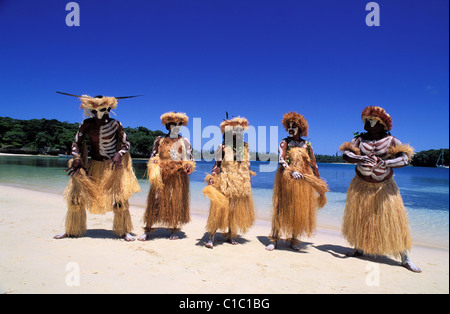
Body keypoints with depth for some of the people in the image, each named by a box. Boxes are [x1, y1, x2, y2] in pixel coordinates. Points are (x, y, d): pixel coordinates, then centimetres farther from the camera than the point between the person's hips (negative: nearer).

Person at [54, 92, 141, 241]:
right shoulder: (86, 124, -2)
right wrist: (76, 159, -11)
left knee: (119, 199, -7)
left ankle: (124, 231, 12)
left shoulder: (115, 124, -6)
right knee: (76, 196, 1)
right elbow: (76, 143, 5)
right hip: (93, 166, 2)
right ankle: (72, 230, 22)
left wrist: (119, 155, -21)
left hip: (113, 166, -2)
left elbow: (126, 144, -2)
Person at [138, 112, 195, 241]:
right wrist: (154, 167, -8)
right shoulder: (160, 140, 9)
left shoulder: (184, 141, 9)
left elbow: (190, 158, 11)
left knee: (177, 201, 2)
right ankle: (147, 230, 5)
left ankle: (174, 230, 15)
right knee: (156, 200, -3)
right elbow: (153, 157, 12)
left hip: (178, 175, 0)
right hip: (161, 174, 0)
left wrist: (189, 166, -10)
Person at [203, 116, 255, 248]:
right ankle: (211, 236, -2)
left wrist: (249, 174, 20)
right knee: (219, 208, -8)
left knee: (236, 209, 10)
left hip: (240, 183, 5)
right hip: (224, 182, -5)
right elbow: (217, 165, -8)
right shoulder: (223, 147, -5)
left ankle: (231, 235, 24)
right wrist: (211, 180, -17)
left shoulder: (245, 147, 9)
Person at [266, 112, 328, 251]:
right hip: (286, 179, -2)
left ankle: (294, 239, 17)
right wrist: (291, 171, -27)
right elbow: (281, 160, -10)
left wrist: (320, 184, 12)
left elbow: (313, 164, 13)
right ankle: (274, 238, 4)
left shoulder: (307, 145, 11)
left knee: (299, 211, 5)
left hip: (304, 181, 3)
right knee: (281, 208, -3)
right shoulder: (284, 143, 4)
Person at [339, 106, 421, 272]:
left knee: (393, 220, -2)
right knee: (359, 218, 9)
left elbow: (404, 159, -18)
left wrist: (385, 162, -36)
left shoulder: (391, 141, -5)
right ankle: (359, 248, 27)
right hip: (361, 187, 2)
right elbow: (346, 154, -14)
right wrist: (361, 159, -34)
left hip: (384, 187, -2)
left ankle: (405, 258, 8)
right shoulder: (360, 139, 0)